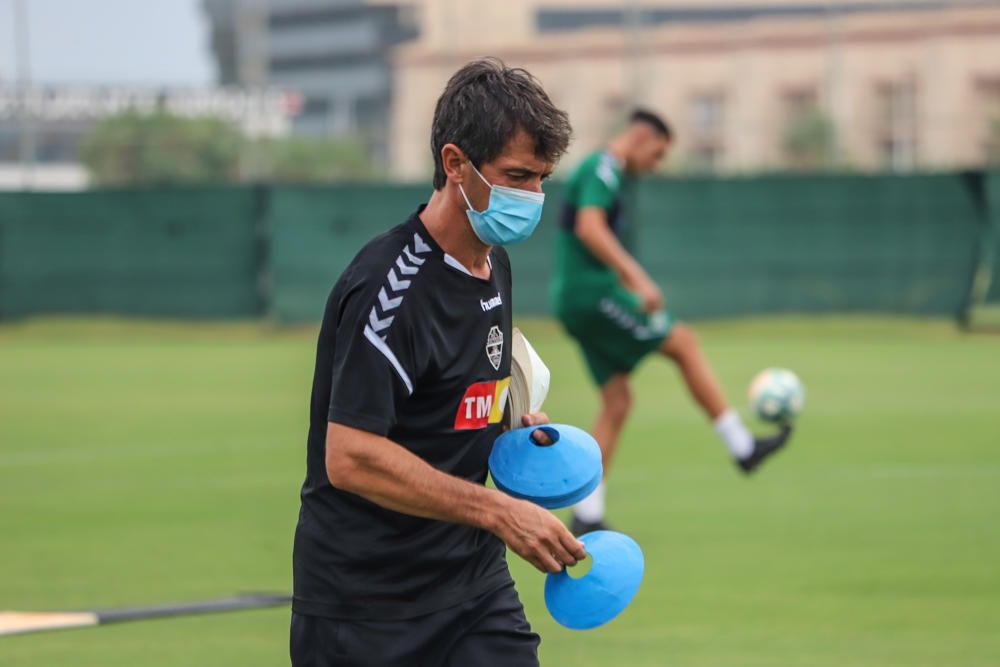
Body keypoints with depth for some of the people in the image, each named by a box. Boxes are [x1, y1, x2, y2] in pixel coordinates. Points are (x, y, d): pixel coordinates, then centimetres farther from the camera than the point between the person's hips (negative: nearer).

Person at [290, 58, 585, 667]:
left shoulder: (495, 264, 9)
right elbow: (349, 458, -26)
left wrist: (511, 426, 6)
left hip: (475, 580, 7)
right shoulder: (388, 285, -20)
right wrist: (499, 512, -27)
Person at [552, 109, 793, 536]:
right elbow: (589, 228, -27)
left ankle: (586, 515, 4)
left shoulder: (604, 173, 22)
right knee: (684, 344, -5)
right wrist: (638, 278, -33)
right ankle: (742, 446, -1)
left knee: (617, 401, 7)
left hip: (575, 303, 10)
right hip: (593, 293, -10)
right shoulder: (604, 169, -11)